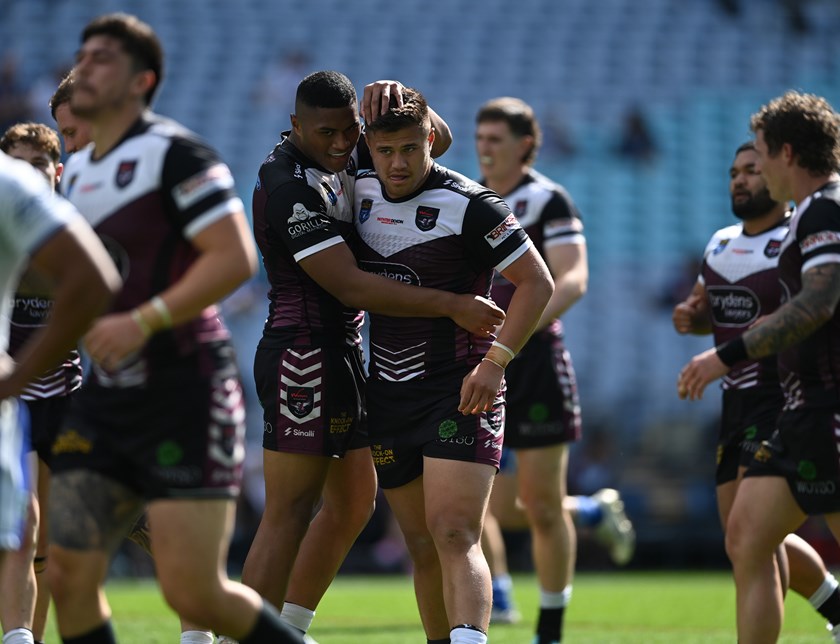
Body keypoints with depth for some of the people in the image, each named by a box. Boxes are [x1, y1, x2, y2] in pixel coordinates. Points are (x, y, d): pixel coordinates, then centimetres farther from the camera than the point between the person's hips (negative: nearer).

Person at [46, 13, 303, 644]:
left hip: (186, 398, -8)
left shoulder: (173, 152, -11)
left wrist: (143, 321, -25)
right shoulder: (77, 170, 14)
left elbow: (236, 258, -20)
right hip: (105, 400, 8)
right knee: (69, 578, -4)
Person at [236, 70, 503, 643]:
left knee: (355, 499, 15)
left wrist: (397, 98, -11)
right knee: (288, 515, -12)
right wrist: (451, 306, -23)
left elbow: (436, 140, 12)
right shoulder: (289, 186, -20)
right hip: (306, 355, -10)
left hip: (342, 354, 10)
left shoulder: (345, 158, 9)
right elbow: (352, 287, -24)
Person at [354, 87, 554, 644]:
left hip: (458, 393, -6)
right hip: (388, 395, 6)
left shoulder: (468, 205, -11)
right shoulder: (360, 194, 6)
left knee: (455, 536, -19)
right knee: (422, 545, 8)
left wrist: (494, 363, -17)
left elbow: (536, 282, -10)